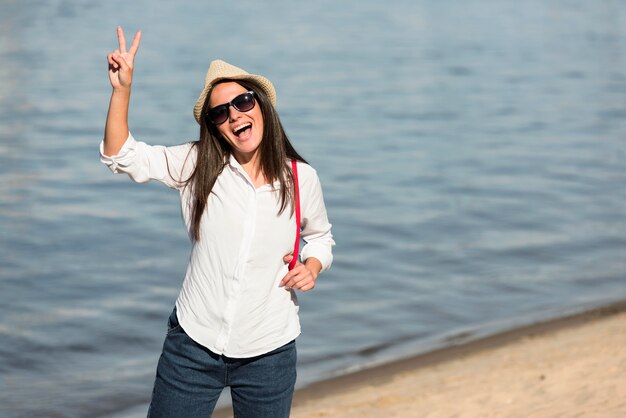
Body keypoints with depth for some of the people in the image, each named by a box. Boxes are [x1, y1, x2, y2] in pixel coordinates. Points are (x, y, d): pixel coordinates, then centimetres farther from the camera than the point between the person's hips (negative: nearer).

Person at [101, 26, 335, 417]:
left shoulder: (303, 178, -1)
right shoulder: (197, 165, -3)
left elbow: (321, 237, 15)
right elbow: (121, 156, -7)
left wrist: (312, 265, -6)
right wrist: (122, 88, -17)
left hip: (269, 354, 0)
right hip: (193, 344, 0)